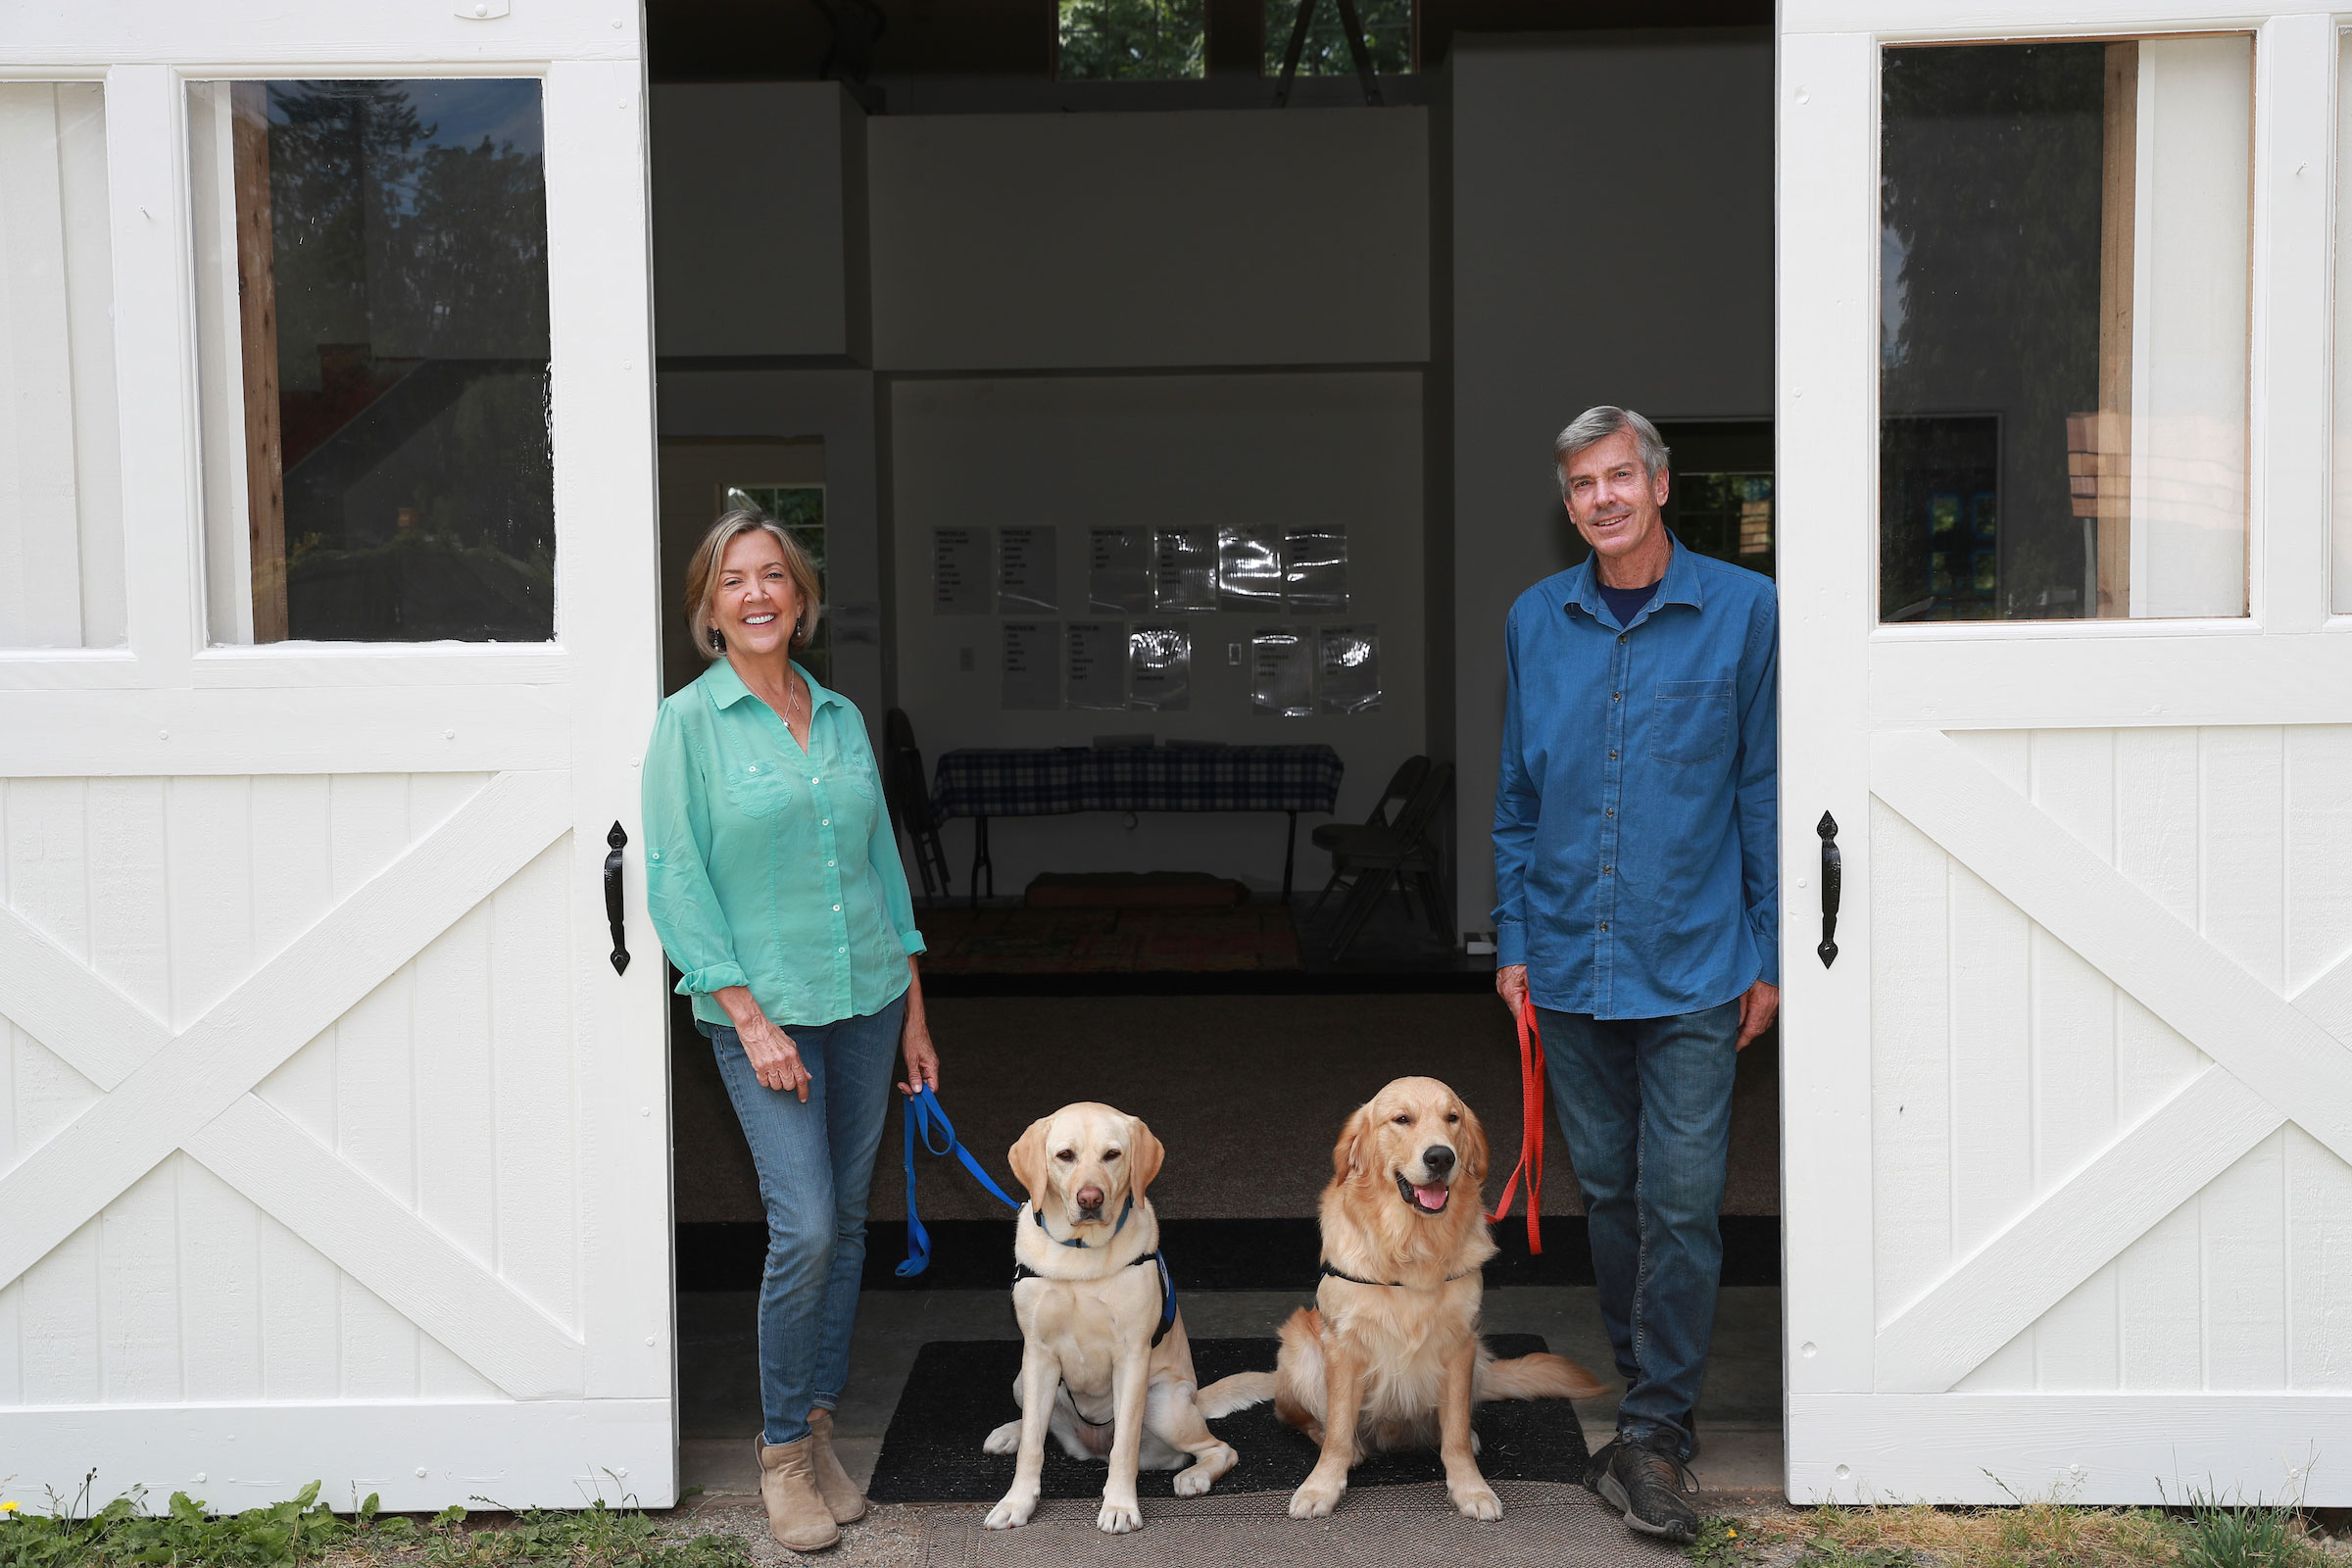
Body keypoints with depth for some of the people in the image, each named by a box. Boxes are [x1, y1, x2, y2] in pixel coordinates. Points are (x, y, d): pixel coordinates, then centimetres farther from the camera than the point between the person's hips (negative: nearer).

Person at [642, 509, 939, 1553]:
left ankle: (817, 1430, 22)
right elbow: (675, 882, -8)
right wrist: (749, 1018, -15)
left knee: (845, 1223, 8)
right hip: (762, 1006, -5)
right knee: (803, 1225, -12)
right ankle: (782, 1450, 6)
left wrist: (914, 1015, 13)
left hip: (865, 998, 5)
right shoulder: (690, 722, -4)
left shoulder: (842, 717, 9)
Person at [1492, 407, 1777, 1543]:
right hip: (1570, 965, 3)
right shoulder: (1536, 621, 7)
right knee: (1609, 1193, 12)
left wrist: (1768, 951, -2)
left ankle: (1654, 1431, 7)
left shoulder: (1741, 610, -2)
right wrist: (1513, 939, 8)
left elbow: (1766, 790, 0)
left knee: (1681, 1203, -4)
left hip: (1694, 970, -3)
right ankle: (1651, 1394, 27)